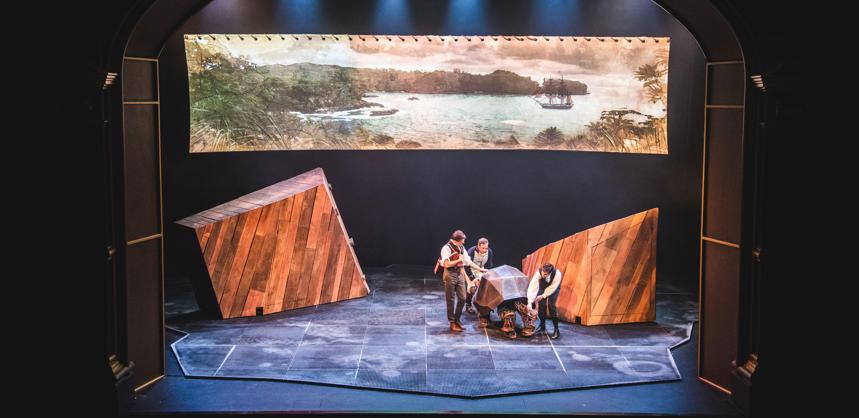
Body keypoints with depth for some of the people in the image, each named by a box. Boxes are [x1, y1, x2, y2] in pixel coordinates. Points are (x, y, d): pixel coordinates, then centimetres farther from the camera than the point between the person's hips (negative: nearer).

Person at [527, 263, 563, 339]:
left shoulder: (557, 274, -40)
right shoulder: (538, 273, -38)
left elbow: (552, 288, -27)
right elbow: (532, 287, -39)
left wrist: (543, 296, -26)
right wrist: (529, 303, -44)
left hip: (553, 289, -2)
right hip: (543, 287, 2)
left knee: (551, 305, -18)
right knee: (541, 304, -10)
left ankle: (556, 330, -13)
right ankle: (542, 326, 13)